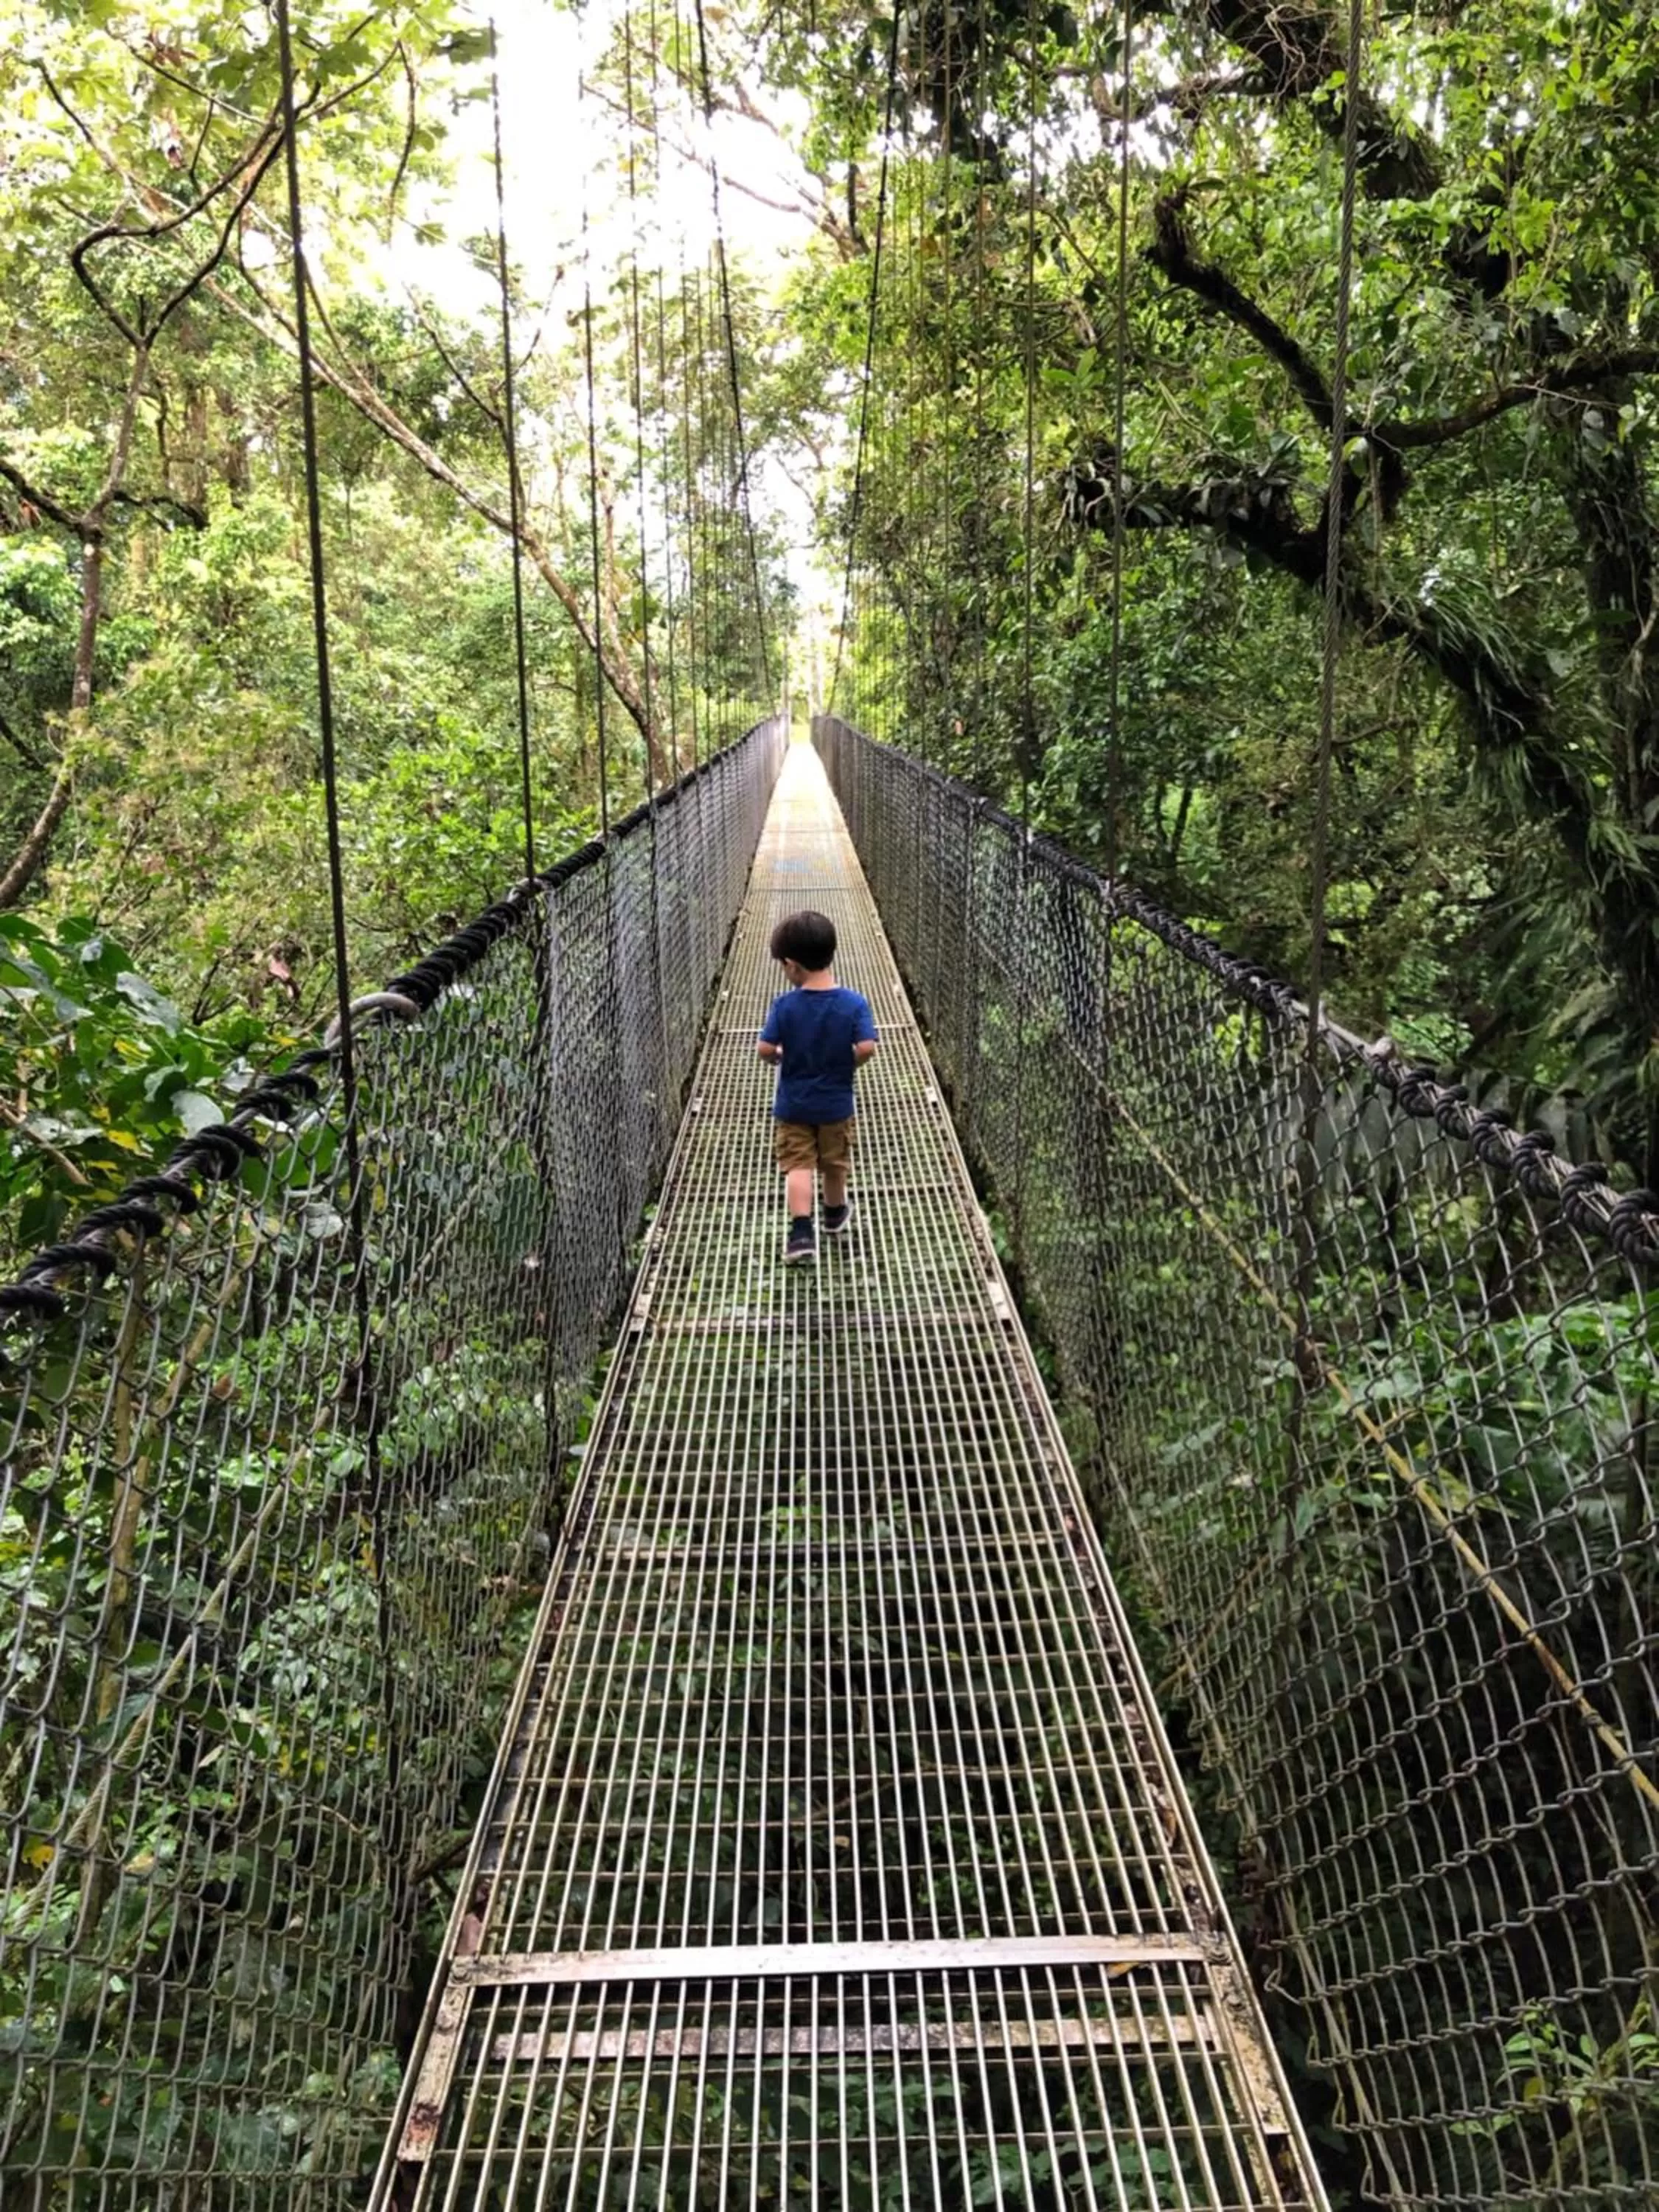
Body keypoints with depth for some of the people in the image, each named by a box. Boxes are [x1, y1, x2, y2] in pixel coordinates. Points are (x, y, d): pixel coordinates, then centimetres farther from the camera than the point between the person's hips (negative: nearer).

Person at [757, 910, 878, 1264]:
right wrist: (848, 1065, -2)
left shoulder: (785, 1005, -16)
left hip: (793, 1105, -2)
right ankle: (835, 1214, 42)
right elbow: (866, 1047, -22)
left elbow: (766, 1049, -17)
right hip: (836, 1104, 2)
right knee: (835, 1163, 21)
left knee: (798, 1165, 5)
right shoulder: (854, 1003, -15)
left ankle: (802, 1232, -7)